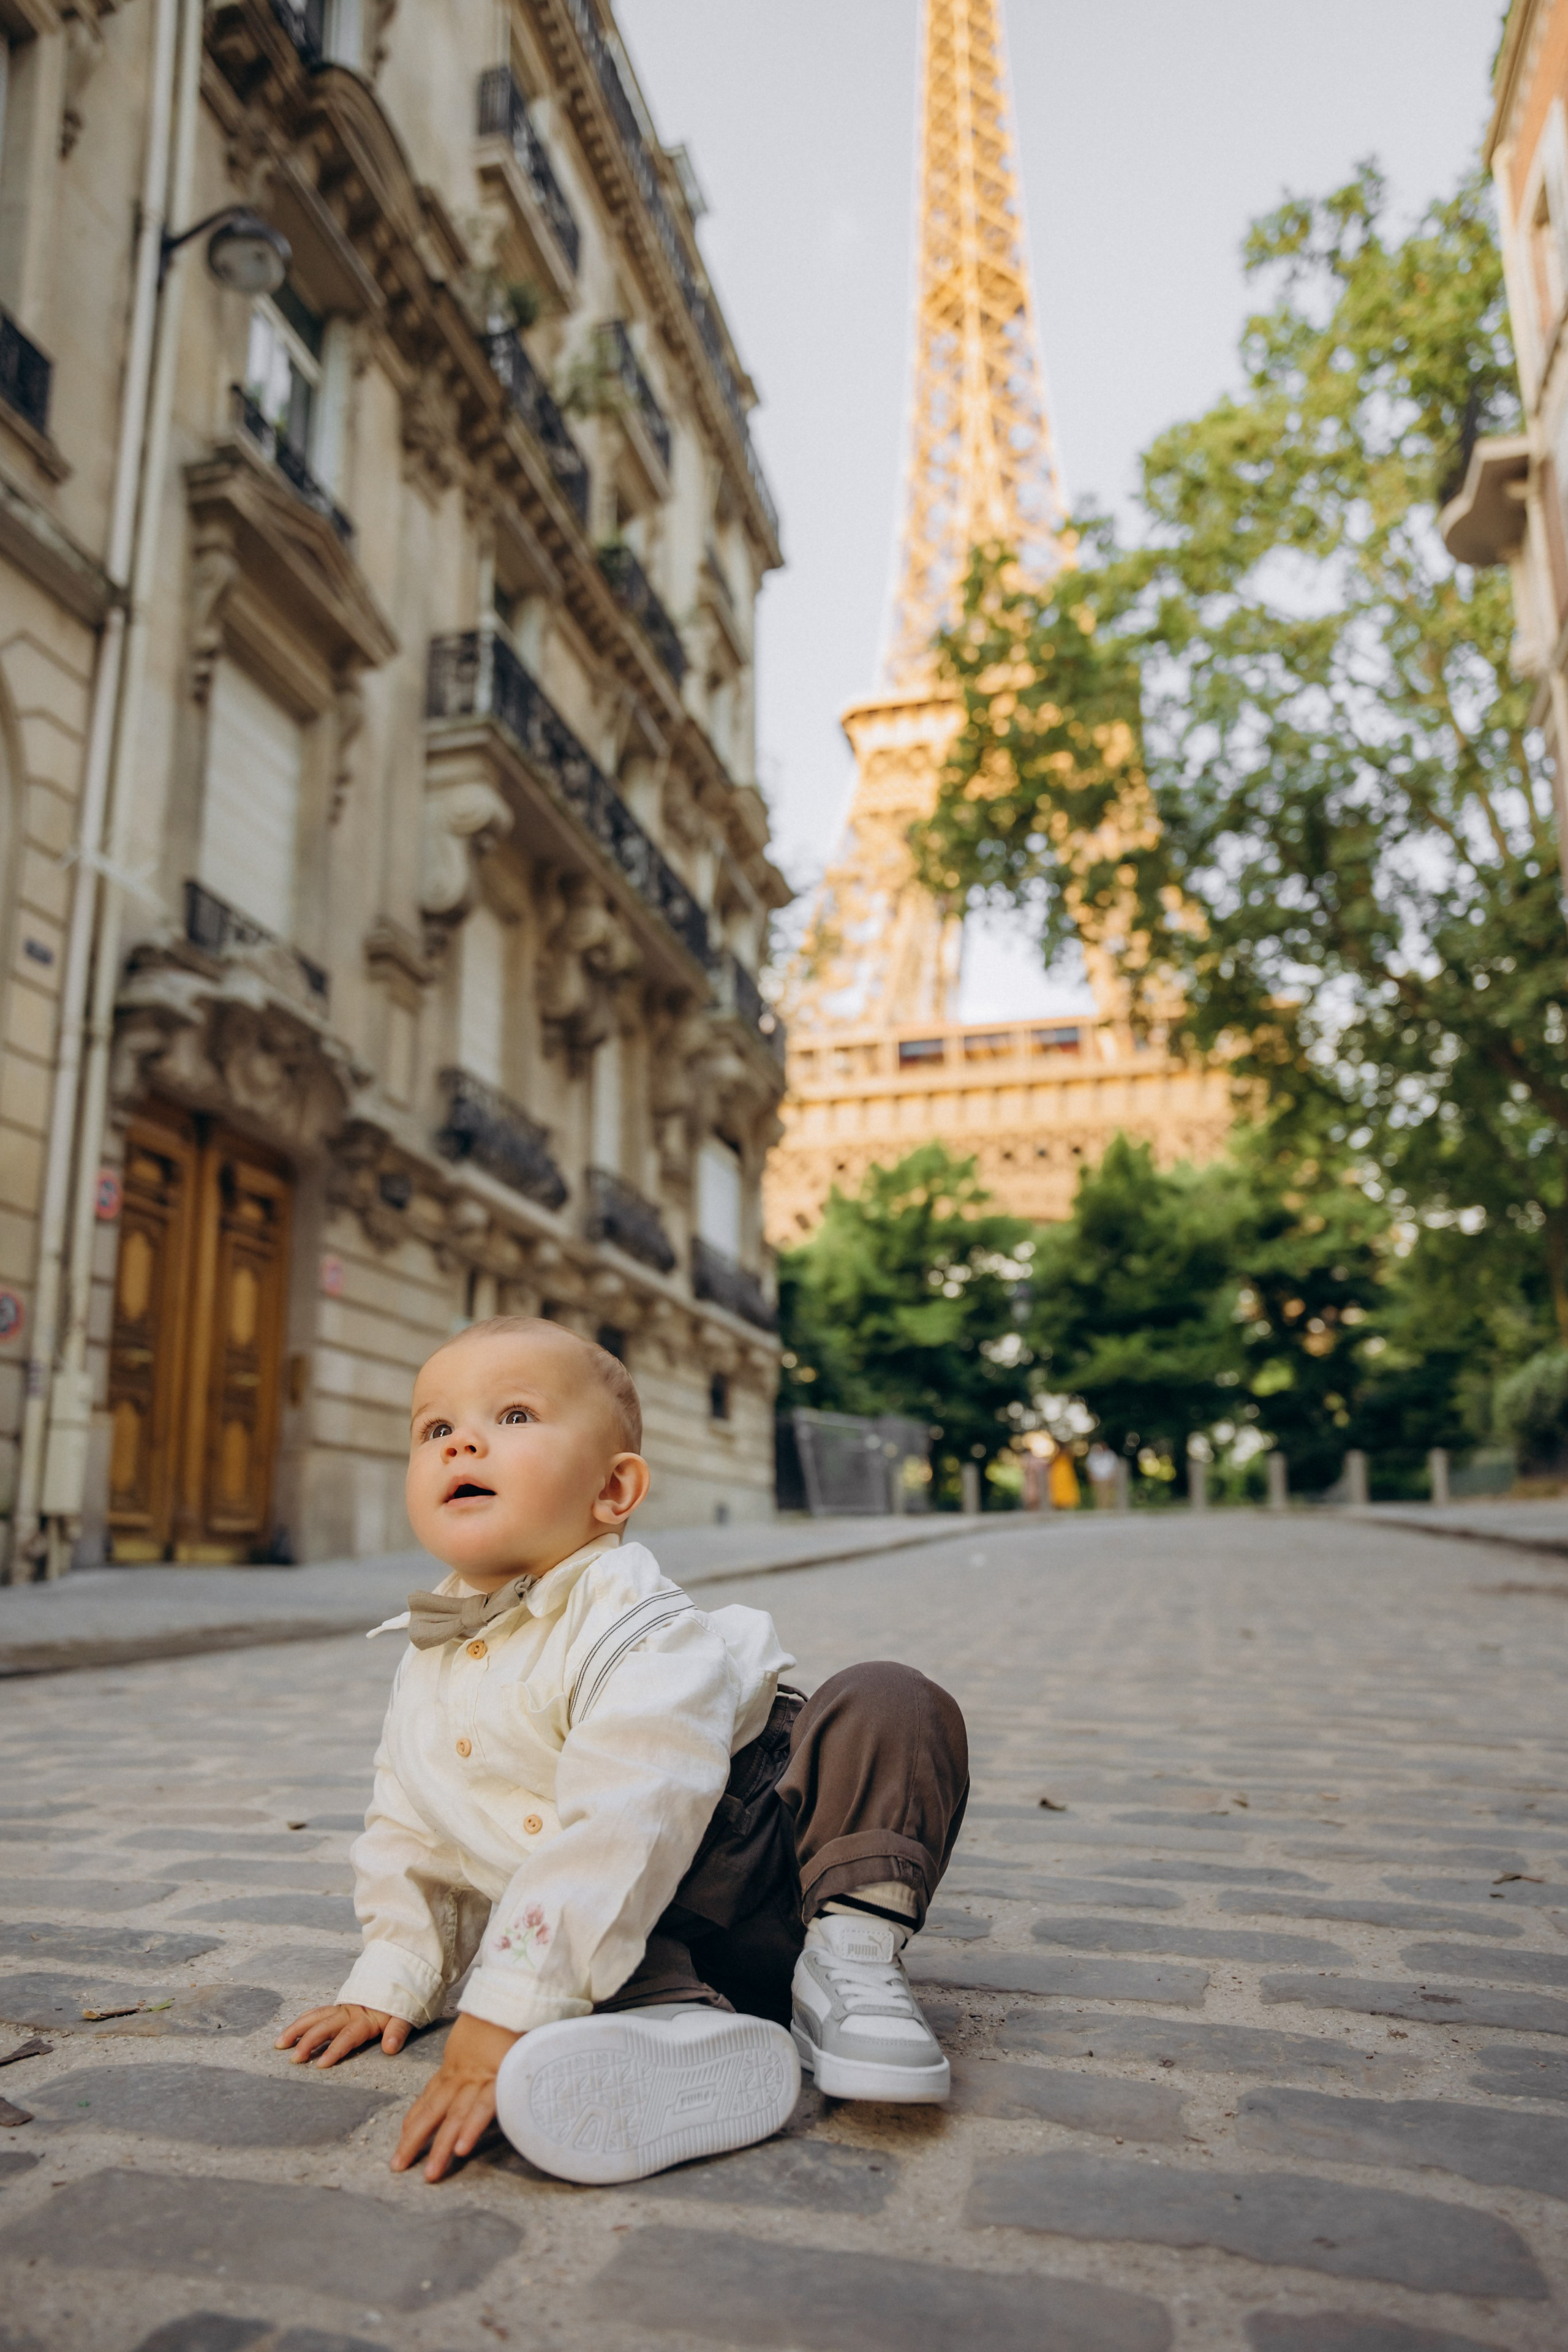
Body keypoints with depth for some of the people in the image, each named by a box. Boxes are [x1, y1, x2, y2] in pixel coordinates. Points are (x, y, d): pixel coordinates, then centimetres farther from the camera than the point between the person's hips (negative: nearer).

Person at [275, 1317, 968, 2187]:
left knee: (892, 1705, -22)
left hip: (769, 1863, -5)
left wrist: (503, 2017, -40)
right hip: (636, 1943, 6)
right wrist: (388, 1983, 8)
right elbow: (407, 1842, 17)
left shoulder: (645, 1634, -24)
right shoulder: (424, 1671, 3)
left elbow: (621, 1837, -36)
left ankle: (851, 1957, -22)